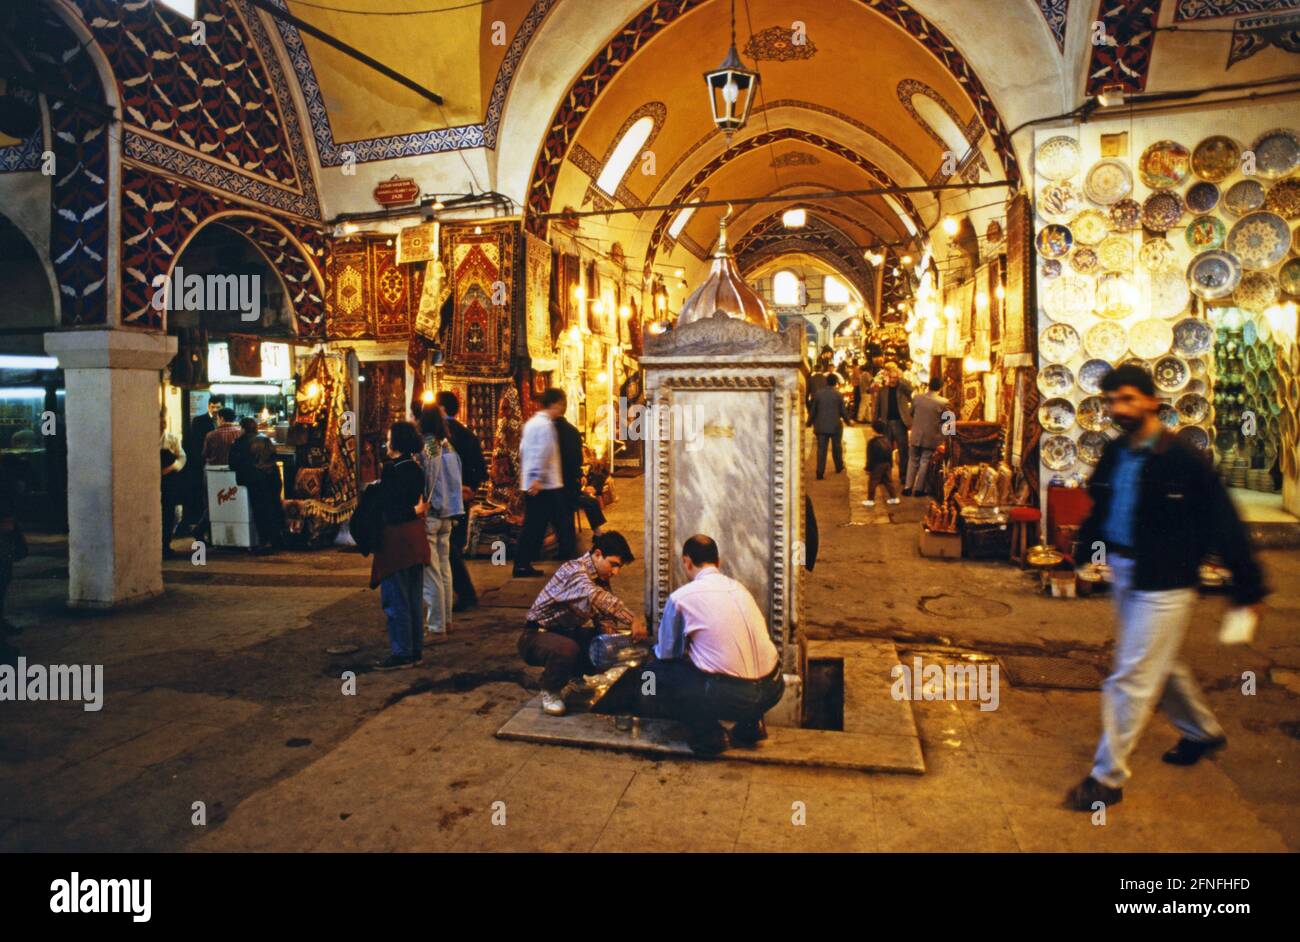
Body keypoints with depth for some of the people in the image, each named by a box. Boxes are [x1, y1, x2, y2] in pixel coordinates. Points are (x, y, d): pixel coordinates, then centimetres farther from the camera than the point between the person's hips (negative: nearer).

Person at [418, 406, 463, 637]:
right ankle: (446, 618, 24)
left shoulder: (422, 449, -15)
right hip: (447, 516, 7)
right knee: (444, 568, 15)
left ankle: (436, 623, 4)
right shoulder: (448, 447, 6)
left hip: (428, 516, -7)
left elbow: (421, 485, -16)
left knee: (430, 572, -1)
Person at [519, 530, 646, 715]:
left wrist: (609, 632, -17)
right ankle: (550, 691, -7)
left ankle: (575, 674, 17)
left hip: (567, 633, 8)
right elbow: (595, 598, -46)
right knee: (568, 649, -37)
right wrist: (632, 620, -51)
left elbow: (602, 612, 5)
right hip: (537, 636, -8)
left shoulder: (601, 578, 2)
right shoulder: (574, 570, -26)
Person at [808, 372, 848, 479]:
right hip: (835, 426, -1)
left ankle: (820, 472, -4)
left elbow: (813, 410, 3)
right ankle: (839, 468, 33)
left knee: (821, 449, 1)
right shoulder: (838, 394, -8)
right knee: (837, 448, 17)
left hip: (821, 426, 1)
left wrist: (810, 422, 16)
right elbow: (843, 411, -3)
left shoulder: (817, 393, -3)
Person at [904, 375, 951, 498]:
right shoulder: (944, 402, -15)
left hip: (916, 436, 3)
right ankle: (919, 489, 13)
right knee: (925, 463, 8)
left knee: (913, 461, 15)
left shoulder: (917, 398, -5)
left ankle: (908, 487, 15)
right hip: (931, 438, -2)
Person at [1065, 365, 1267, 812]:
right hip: (1123, 574, 8)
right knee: (1161, 665, 25)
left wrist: (1248, 586, -11)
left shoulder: (1183, 460, -17)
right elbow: (1099, 510, 15)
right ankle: (1203, 731, 49)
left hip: (1163, 584, -7)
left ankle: (1107, 778, 7)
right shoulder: (1114, 454, 2)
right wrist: (1086, 551, 10)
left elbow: (1224, 524, -13)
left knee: (1130, 679, -4)